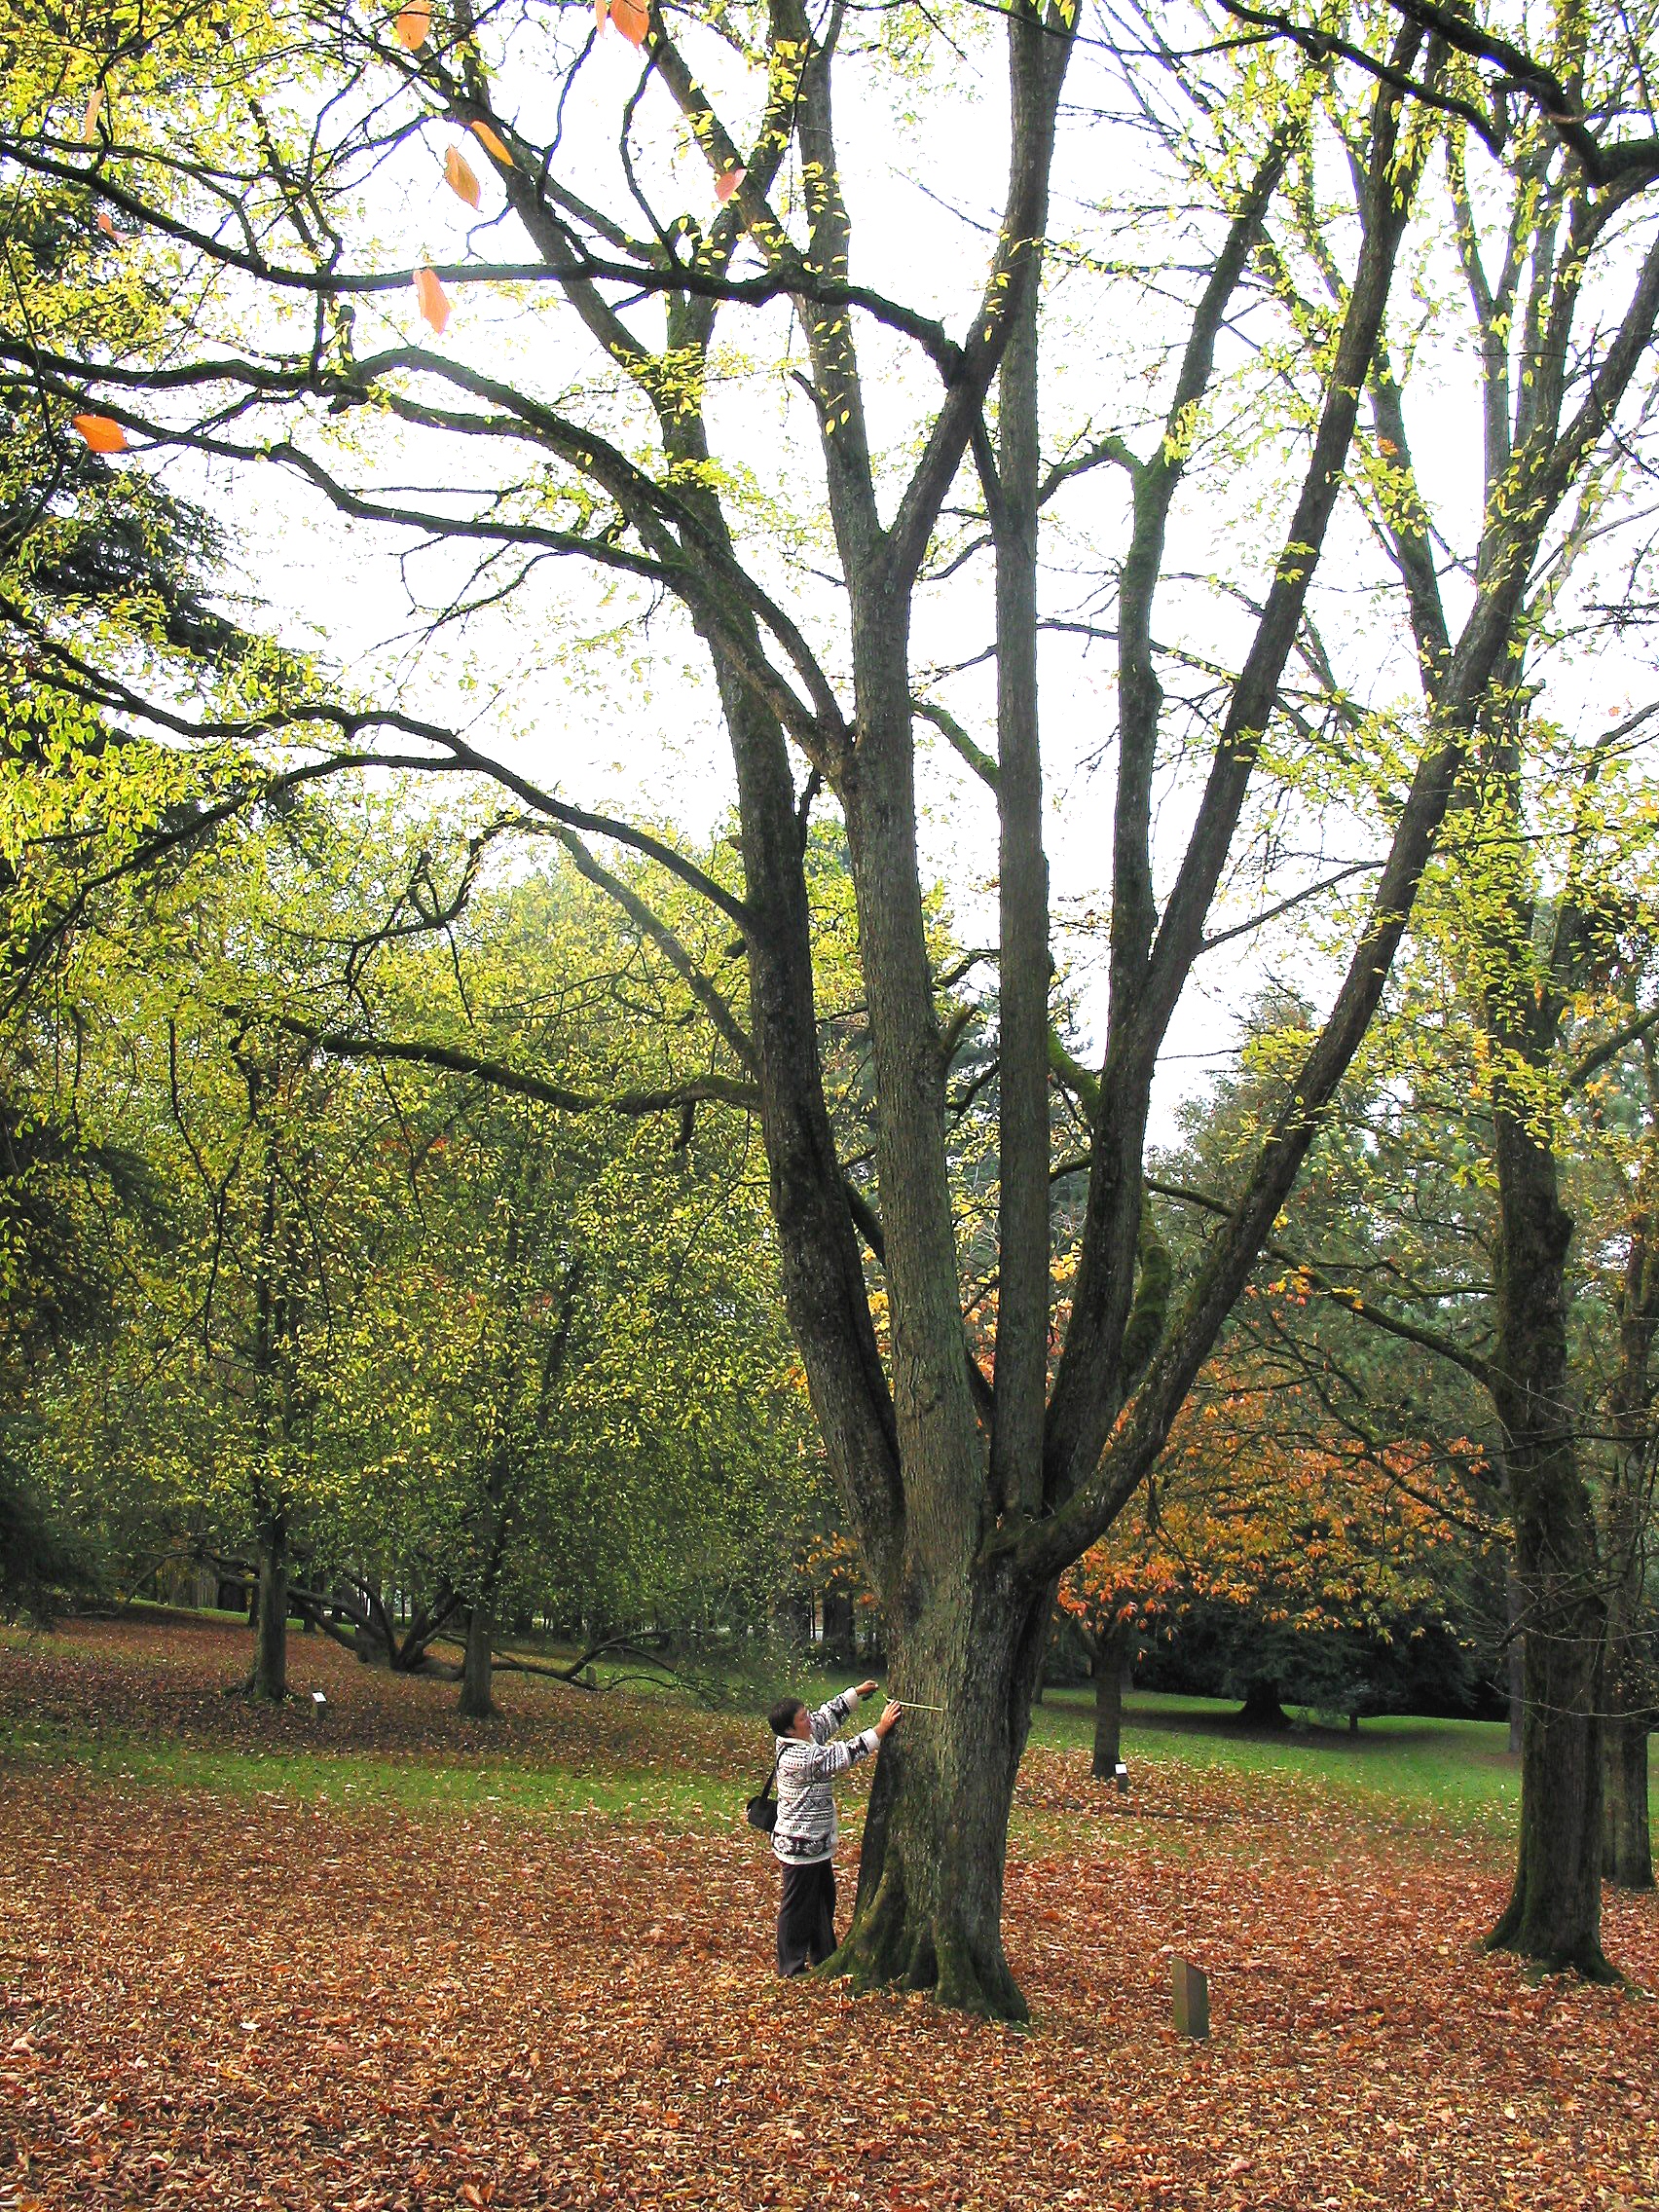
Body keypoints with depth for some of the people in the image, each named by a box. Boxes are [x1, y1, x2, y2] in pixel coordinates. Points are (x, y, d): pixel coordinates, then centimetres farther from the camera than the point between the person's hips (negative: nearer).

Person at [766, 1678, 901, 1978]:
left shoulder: (804, 1739, -1)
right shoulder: (797, 1758, -29)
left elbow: (828, 1716, 15)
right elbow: (845, 1755, -28)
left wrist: (857, 1692, 12)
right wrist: (881, 1728, -25)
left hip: (817, 1843, 10)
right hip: (800, 1848, -10)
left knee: (824, 1900, 22)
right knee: (797, 1908, 4)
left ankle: (824, 1958, 36)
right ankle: (791, 1967, 17)